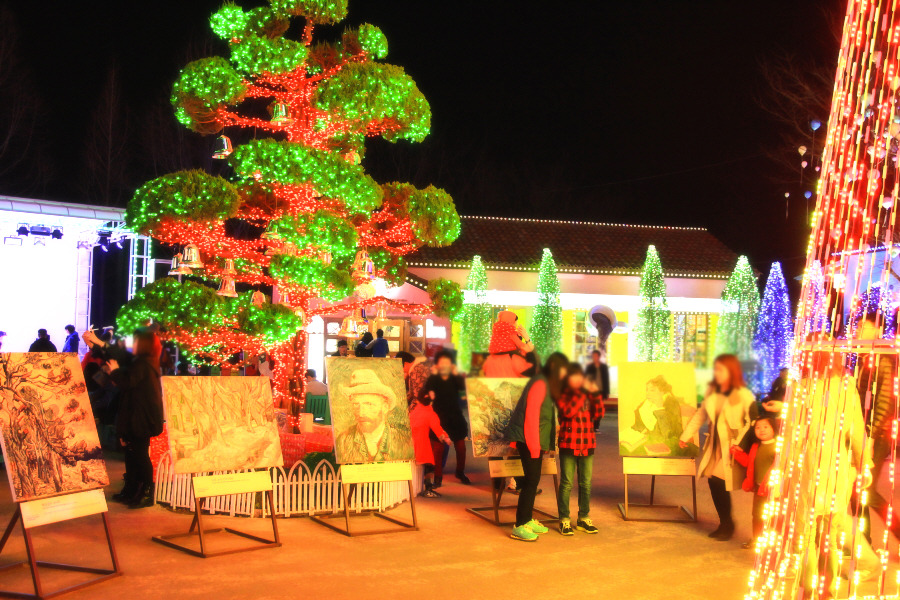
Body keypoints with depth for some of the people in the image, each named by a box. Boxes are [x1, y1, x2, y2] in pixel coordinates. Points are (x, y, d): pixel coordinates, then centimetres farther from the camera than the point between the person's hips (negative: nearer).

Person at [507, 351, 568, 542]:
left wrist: (542, 445, 11)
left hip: (535, 441, 10)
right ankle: (519, 526, -8)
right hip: (527, 440, -10)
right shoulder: (539, 384, -16)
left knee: (533, 479, 13)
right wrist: (535, 447, -18)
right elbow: (531, 417, -20)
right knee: (531, 480, -10)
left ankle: (528, 520, 22)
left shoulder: (548, 385, 15)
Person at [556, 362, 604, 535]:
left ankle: (584, 518, 22)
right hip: (568, 445, -4)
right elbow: (568, 411, -21)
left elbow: (599, 414, 0)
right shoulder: (563, 394, -3)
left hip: (587, 445, 4)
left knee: (586, 483, 10)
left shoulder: (588, 394, 11)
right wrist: (581, 392, -22)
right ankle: (564, 520, 7)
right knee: (566, 484, -1)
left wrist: (595, 394, -12)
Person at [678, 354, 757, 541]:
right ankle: (724, 524, 19)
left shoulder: (744, 395, -13)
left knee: (719, 482, -9)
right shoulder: (712, 391, 7)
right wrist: (686, 435, 18)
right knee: (713, 483, 4)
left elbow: (752, 423, -14)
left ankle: (727, 524, 9)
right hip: (714, 446, 6)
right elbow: (701, 414, 17)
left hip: (731, 448, -6)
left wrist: (738, 445, -21)